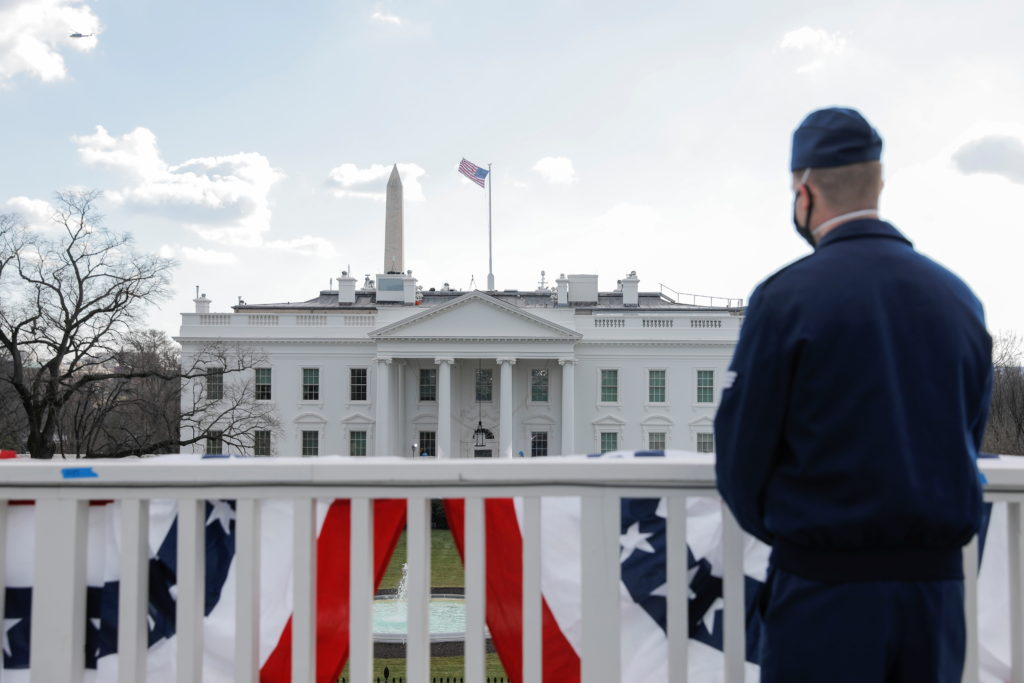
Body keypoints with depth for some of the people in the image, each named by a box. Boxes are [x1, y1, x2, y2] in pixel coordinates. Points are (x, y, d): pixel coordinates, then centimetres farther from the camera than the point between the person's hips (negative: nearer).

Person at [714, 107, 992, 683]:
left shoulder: (786, 297, -13)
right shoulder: (961, 299, 3)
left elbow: (740, 457, -9)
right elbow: (967, 445, 9)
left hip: (825, 589, -4)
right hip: (939, 581, 5)